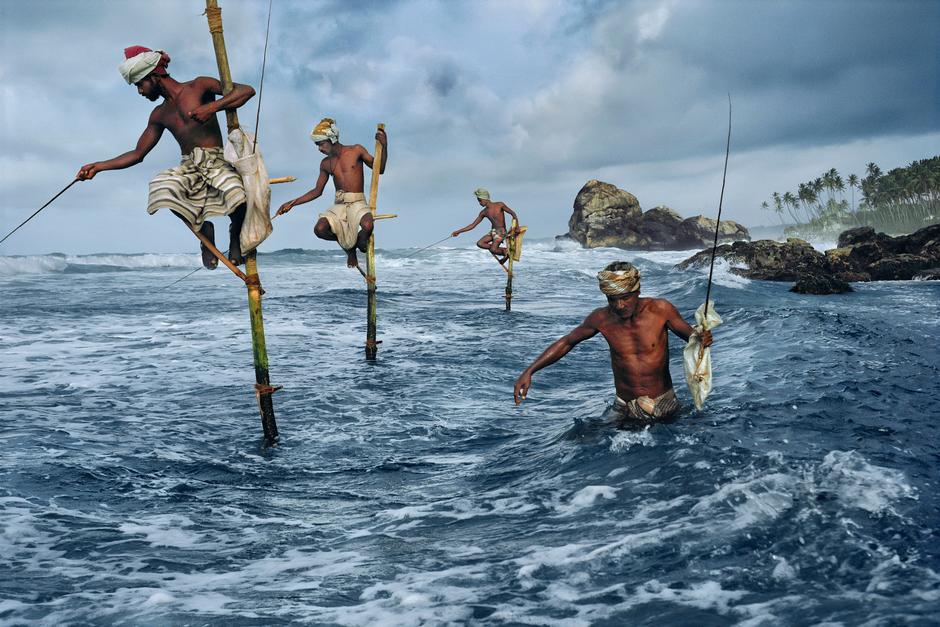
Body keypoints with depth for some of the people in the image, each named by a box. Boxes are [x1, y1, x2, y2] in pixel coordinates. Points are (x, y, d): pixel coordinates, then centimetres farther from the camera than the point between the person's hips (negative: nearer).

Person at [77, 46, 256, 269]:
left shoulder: (199, 86, 3)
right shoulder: (159, 115, 20)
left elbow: (247, 90, -6)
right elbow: (137, 154, 26)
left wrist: (212, 106, -19)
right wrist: (98, 166, 18)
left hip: (216, 162, -5)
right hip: (188, 167, 5)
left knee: (238, 196, -38)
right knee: (162, 189, -30)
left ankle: (235, 235, -2)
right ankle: (202, 228, -3)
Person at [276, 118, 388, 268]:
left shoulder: (356, 150, 1)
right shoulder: (326, 164, 13)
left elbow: (379, 169, 4)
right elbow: (317, 191, 20)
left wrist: (384, 146, -10)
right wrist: (292, 203, 14)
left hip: (357, 203, -4)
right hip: (339, 205, 4)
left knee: (367, 226, -38)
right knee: (319, 229, -25)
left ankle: (360, 242, 5)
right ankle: (348, 245, 8)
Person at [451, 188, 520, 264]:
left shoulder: (500, 205, -7)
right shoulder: (484, 212, 7)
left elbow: (513, 213, -5)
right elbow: (473, 225, 10)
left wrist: (517, 226, -19)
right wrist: (459, 231, 5)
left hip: (501, 232, -6)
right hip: (492, 231, 6)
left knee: (492, 250, -25)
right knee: (480, 243, -17)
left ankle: (505, 252, 7)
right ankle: (504, 250, -8)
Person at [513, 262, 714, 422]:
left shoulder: (660, 309, -15)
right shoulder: (601, 319, -11)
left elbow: (690, 334, -2)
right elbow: (566, 342, 2)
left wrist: (702, 339, -29)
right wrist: (529, 371, -5)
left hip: (664, 404, -1)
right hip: (626, 410, 1)